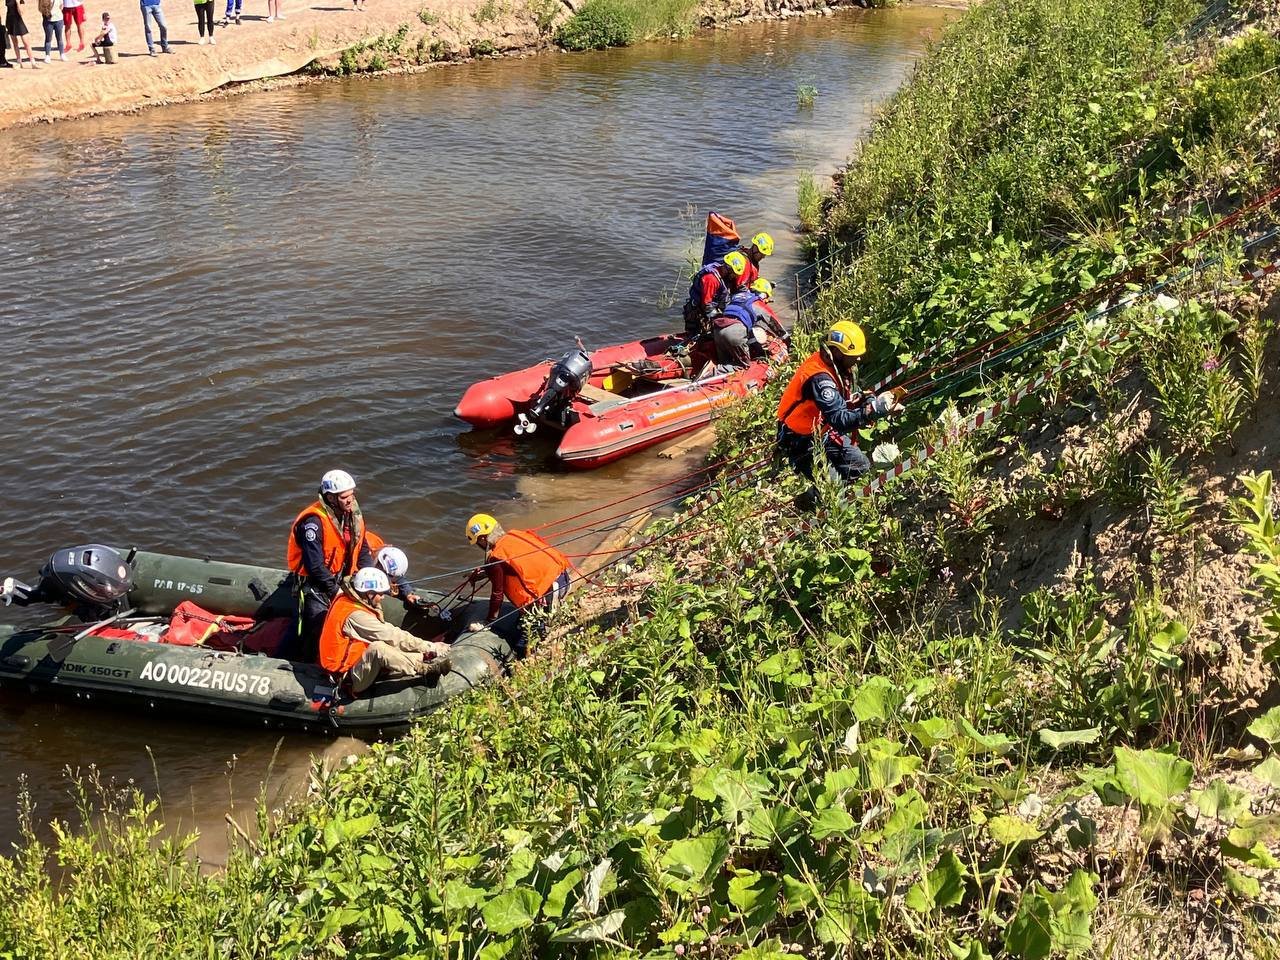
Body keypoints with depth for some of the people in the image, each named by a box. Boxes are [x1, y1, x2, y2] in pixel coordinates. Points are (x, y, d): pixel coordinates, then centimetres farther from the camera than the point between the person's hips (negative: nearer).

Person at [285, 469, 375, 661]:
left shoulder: (353, 515, 1)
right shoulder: (313, 522, -23)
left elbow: (363, 551, 10)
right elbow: (315, 566, -23)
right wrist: (335, 591, -17)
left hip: (340, 581, 7)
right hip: (314, 584, -7)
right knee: (317, 630, -13)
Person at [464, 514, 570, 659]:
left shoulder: (495, 558, -9)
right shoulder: (515, 535, 13)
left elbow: (497, 594, -2)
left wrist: (489, 622, 10)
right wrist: (484, 572, 36)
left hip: (546, 591, -9)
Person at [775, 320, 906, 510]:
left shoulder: (837, 365, -5)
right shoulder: (819, 378, -33)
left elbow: (850, 400, 1)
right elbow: (840, 420, -39)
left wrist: (874, 401, -19)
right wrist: (875, 409, -45)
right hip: (802, 440, -9)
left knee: (861, 466, 8)